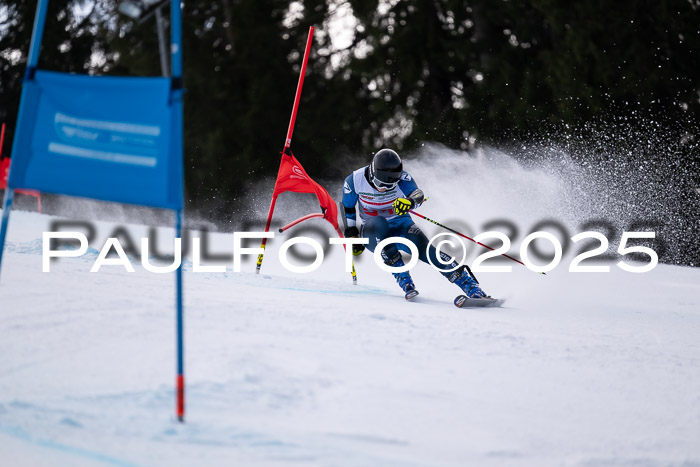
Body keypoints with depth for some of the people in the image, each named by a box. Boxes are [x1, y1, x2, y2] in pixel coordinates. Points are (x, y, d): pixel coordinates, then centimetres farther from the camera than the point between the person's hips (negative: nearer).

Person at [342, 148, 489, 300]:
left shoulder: (402, 177, -17)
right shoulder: (355, 181, -13)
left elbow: (417, 193, -36)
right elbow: (347, 209, 4)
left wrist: (410, 201, -58)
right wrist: (352, 235, 1)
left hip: (400, 226, 0)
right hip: (372, 231, 0)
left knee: (424, 249, -27)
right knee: (378, 223, -37)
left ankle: (472, 287, -29)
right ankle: (404, 280, -34)